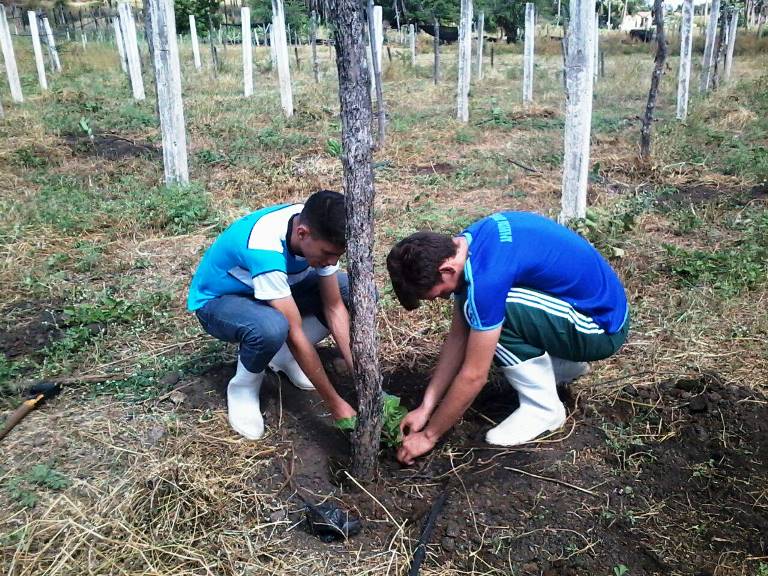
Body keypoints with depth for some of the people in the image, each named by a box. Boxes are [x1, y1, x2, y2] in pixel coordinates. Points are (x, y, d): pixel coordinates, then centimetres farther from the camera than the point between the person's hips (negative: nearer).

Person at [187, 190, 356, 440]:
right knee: (273, 328, -41)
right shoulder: (264, 250, -40)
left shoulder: (318, 229, -20)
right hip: (216, 301, -6)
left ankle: (284, 355, 3)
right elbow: (295, 334, -36)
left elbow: (334, 308, -13)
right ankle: (244, 386, -8)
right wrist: (335, 403, -29)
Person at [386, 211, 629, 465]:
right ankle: (566, 364, 18)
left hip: (604, 328, -9)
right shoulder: (468, 243, -3)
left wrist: (429, 435, -10)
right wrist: (425, 408, 1)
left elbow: (473, 376, -23)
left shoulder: (487, 275, -30)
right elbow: (458, 337, 1)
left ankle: (543, 408, -7)